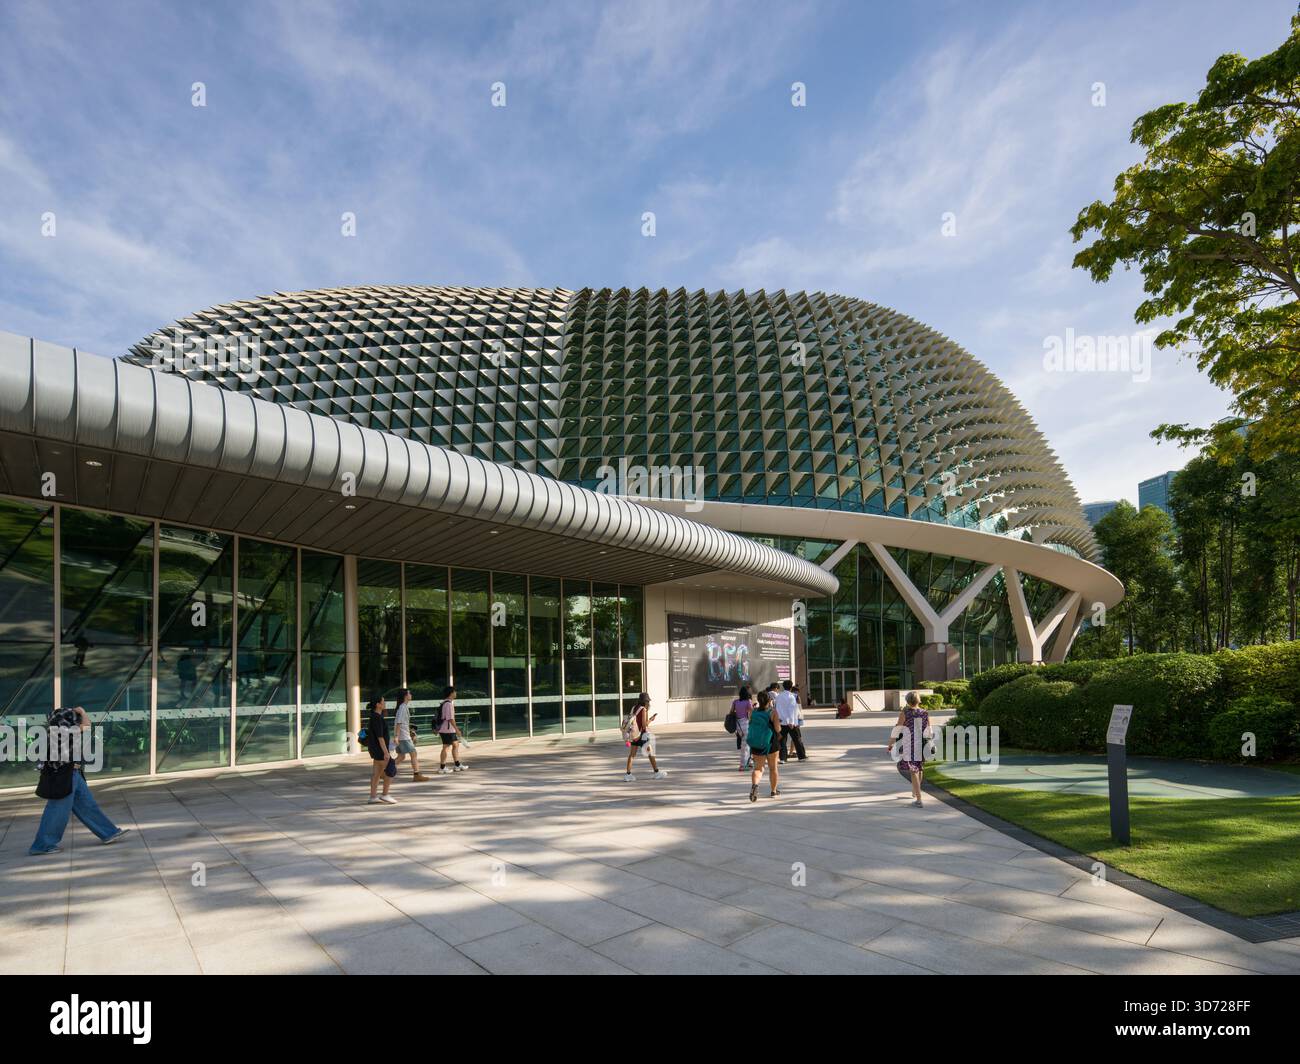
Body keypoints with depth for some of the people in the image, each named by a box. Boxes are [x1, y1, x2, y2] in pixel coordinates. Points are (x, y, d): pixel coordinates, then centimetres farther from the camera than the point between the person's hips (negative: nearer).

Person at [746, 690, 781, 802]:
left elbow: (751, 725, 9)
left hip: (755, 743, 2)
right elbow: (778, 729, -13)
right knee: (773, 767, 17)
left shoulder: (753, 712, 0)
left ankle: (754, 784, -23)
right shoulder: (773, 712, -10)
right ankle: (774, 791, 28)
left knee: (758, 768, 6)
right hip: (770, 742, -2)